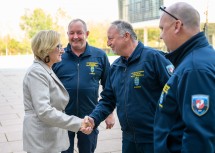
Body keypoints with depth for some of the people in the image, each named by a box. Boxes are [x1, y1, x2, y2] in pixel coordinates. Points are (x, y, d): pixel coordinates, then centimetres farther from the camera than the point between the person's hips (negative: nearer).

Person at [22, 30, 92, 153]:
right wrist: (77, 123, -27)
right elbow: (44, 111, -26)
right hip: (42, 142, -9)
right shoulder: (37, 72, -17)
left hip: (52, 138, 9)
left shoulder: (48, 71, 12)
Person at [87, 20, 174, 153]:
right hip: (129, 138, 7)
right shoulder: (115, 66, 9)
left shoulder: (152, 57, -14)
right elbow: (108, 100, 12)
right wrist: (94, 118, -5)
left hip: (155, 138, -6)